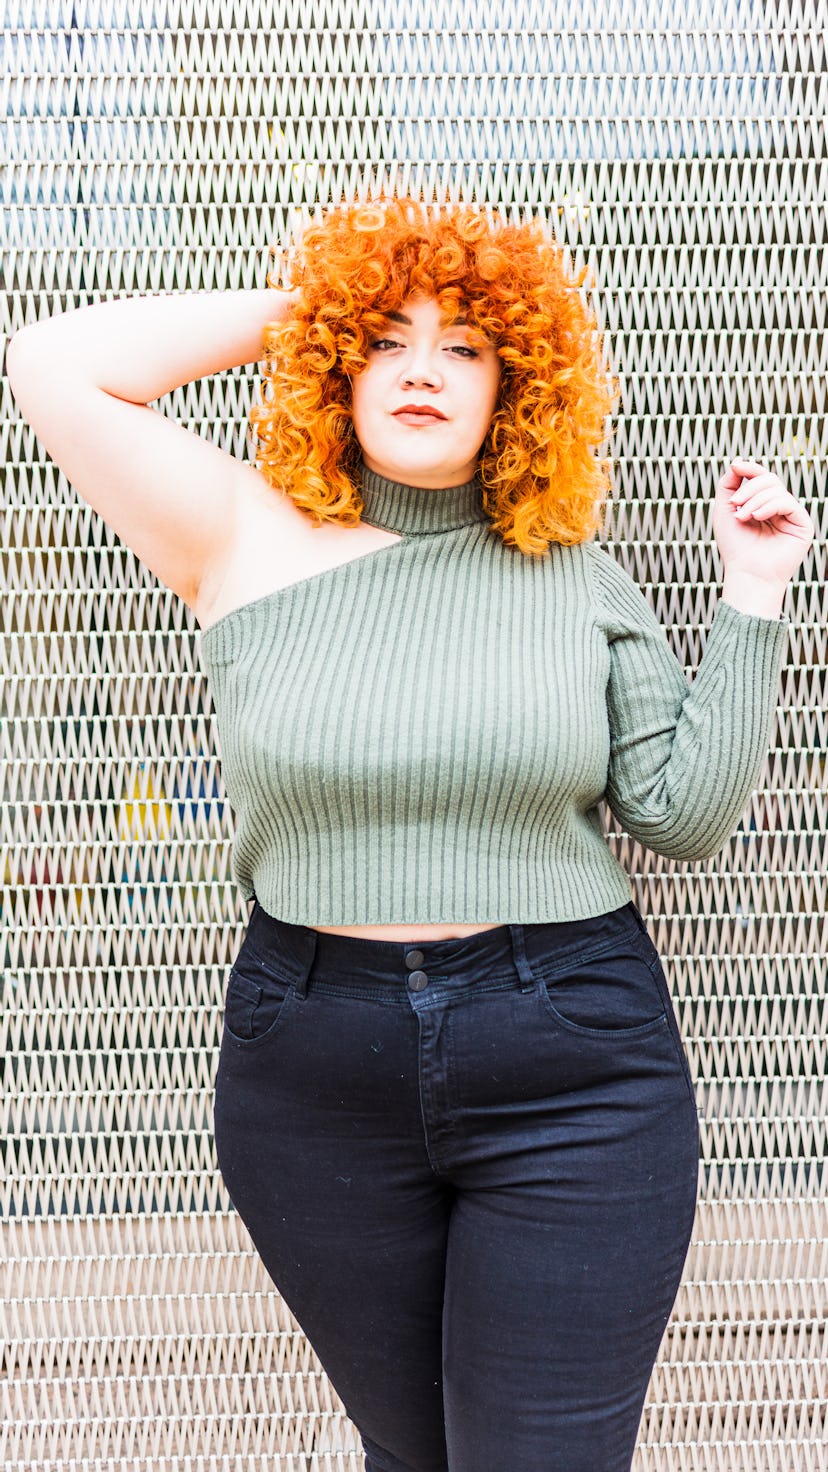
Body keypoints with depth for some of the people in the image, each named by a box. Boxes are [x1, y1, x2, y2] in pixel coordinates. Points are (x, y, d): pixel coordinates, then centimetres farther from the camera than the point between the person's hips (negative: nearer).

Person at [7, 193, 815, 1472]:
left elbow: (685, 815, 1)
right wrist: (290, 306, 0)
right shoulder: (249, 546, 0)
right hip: (312, 1076, 1)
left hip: (574, 1076, 0)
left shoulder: (582, 575, 4)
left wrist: (753, 599, -3)